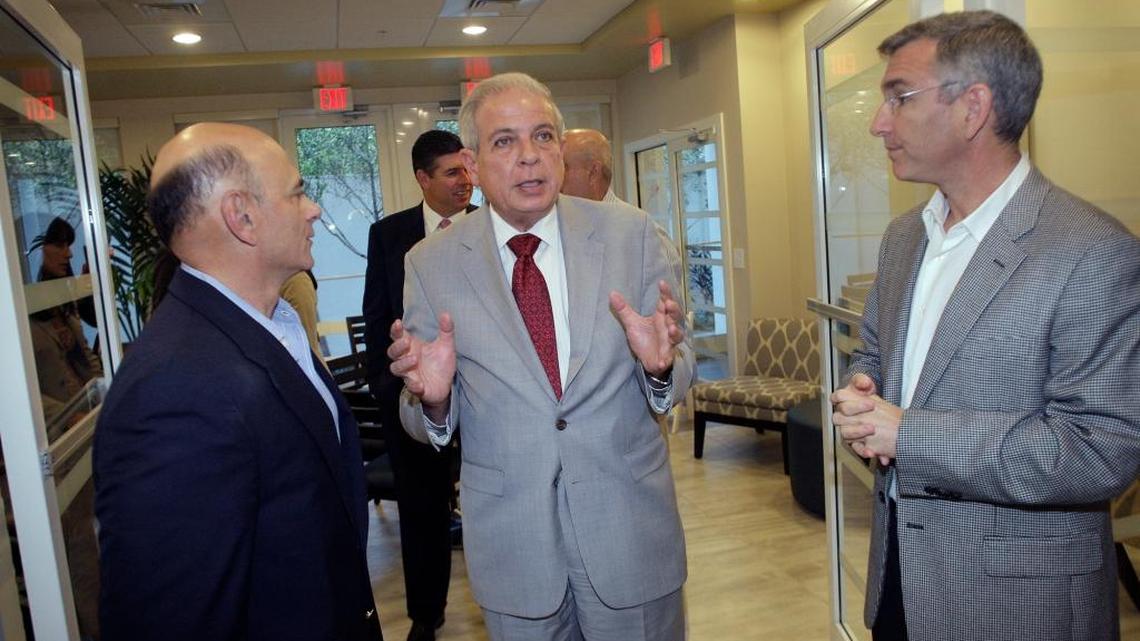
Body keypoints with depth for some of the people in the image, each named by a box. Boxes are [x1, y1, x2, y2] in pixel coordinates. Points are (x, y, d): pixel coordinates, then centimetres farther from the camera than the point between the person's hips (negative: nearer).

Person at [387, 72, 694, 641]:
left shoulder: (633, 235, -5)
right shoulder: (430, 264, -6)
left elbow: (679, 372, -2)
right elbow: (426, 427, -2)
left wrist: (660, 365, -24)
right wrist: (431, 397, -23)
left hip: (630, 528, 1)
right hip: (511, 544, 0)